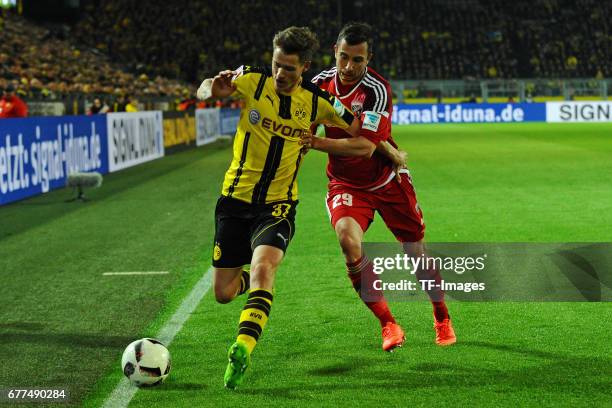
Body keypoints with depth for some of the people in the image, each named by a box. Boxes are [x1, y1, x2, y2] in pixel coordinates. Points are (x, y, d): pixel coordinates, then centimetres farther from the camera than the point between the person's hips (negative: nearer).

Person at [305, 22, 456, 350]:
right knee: (348, 241, -26)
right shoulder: (321, 83, -7)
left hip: (387, 180, -2)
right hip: (346, 184, 2)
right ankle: (388, 325, -14)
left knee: (416, 252, 7)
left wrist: (318, 143, -41)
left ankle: (442, 319, 36)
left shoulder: (377, 90, -23)